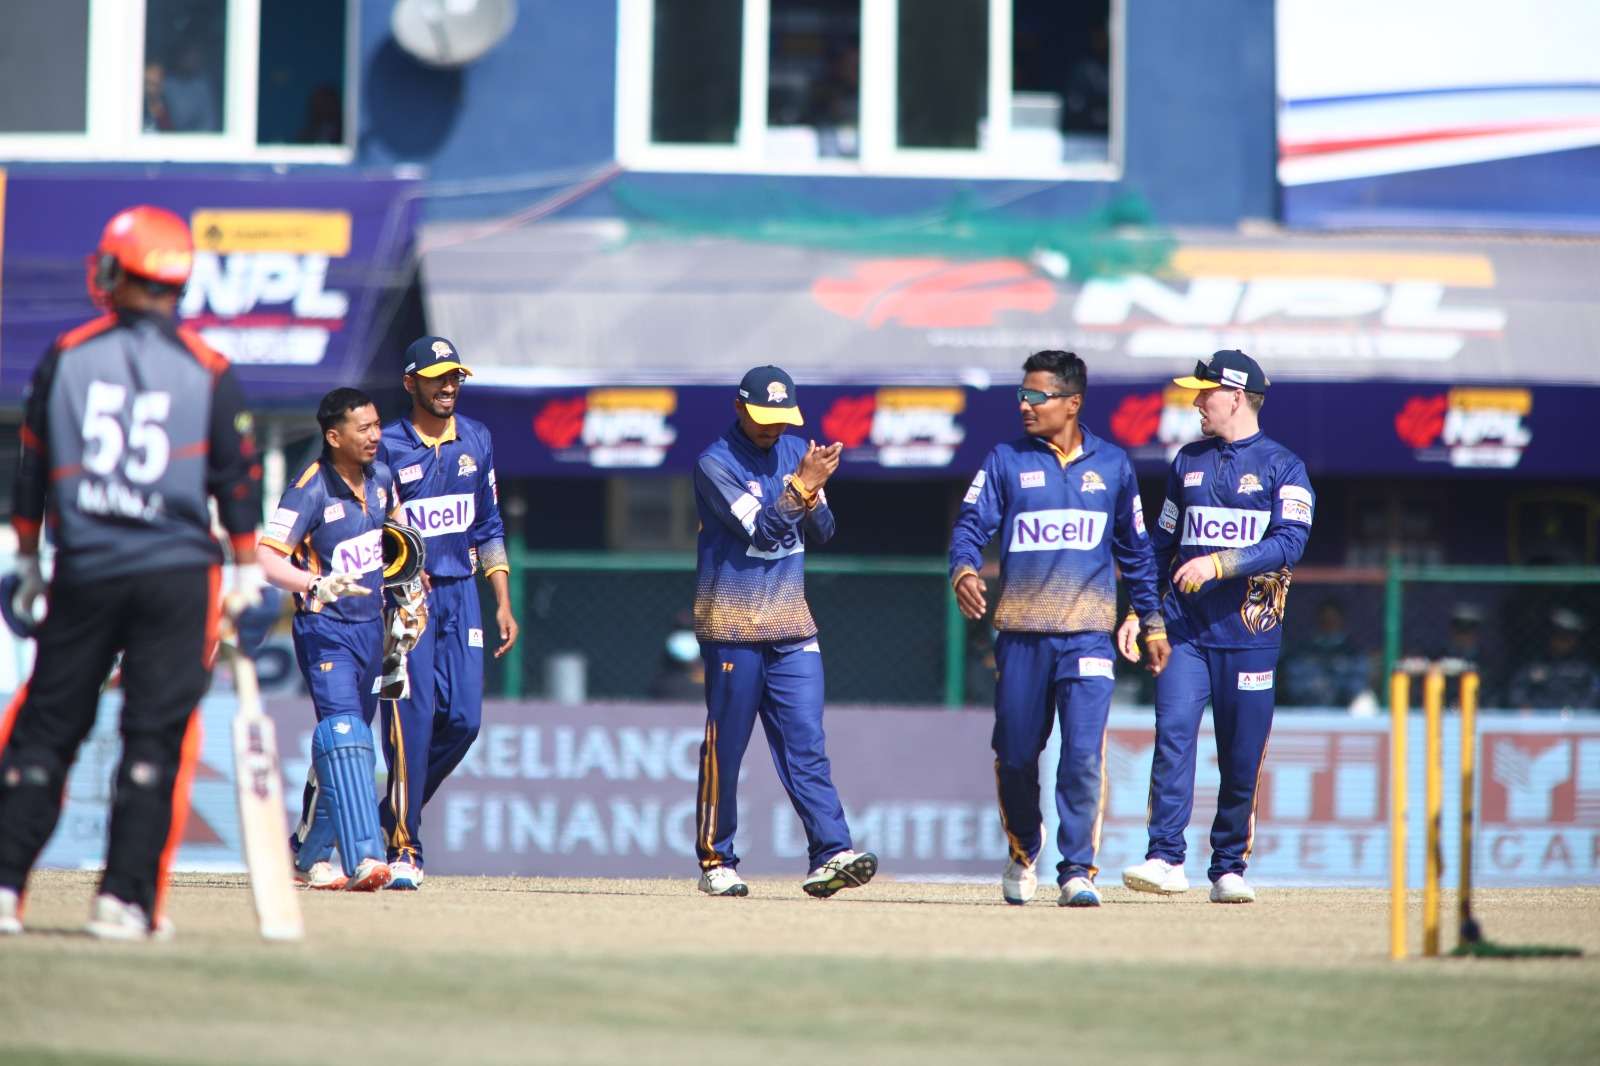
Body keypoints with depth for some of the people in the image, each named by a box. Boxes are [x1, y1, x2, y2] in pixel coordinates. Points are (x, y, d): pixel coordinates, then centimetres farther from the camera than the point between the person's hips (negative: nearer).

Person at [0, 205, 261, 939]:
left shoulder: (65, 357, 2)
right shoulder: (209, 373, -1)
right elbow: (237, 479, 1)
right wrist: (247, 574, 8)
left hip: (83, 572, 1)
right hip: (177, 574, -1)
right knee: (157, 735, 1)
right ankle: (125, 899, -4)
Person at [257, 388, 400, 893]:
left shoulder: (381, 478, 4)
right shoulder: (310, 490, -17)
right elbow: (266, 558, -27)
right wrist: (316, 584, -41)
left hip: (370, 628, 8)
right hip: (325, 630, -8)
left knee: (350, 744, 14)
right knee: (343, 733, -21)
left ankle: (307, 855, 28)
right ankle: (362, 858, -32)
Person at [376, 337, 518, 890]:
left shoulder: (476, 440, 10)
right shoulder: (388, 446, -6)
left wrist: (504, 604, 11)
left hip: (461, 592, 5)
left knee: (464, 718, -1)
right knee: (414, 715, -11)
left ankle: (396, 813, 20)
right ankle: (404, 848, -7)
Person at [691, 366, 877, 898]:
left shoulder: (796, 452, 10)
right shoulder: (716, 463, -8)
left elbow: (822, 532, 8)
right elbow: (760, 528, -18)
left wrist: (812, 495, -11)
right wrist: (801, 485, -25)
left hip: (791, 625, 5)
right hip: (733, 624, -5)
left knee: (805, 744, -4)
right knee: (725, 748, 1)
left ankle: (831, 855, -13)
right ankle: (716, 862, 10)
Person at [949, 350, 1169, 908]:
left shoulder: (1113, 464, 9)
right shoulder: (1006, 461, 6)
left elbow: (1134, 548, 16)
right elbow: (972, 523, -3)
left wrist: (1152, 620, 15)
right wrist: (964, 570, -24)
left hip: (1087, 633, -1)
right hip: (1021, 633, 1)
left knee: (1084, 754, -13)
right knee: (1015, 754, 6)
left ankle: (1078, 870, -8)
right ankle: (1023, 850, 31)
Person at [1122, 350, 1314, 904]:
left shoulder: (1282, 467, 1)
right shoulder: (1188, 461, 15)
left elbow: (1290, 543, -13)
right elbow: (1162, 543, 20)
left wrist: (1219, 564, -23)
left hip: (1249, 633, -3)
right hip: (1185, 629, 3)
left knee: (1243, 754, 2)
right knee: (1173, 733, -13)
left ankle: (1229, 868, 12)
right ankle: (1166, 859, -19)